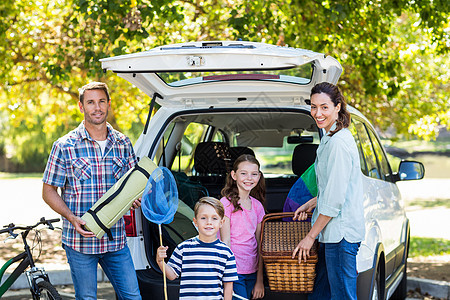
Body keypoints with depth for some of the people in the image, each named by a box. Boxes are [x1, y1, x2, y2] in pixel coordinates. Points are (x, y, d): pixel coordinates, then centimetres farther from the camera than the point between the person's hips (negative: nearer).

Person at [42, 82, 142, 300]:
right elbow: (48, 191, -1)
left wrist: (136, 199, -6)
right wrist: (72, 218, -16)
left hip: (116, 240, 3)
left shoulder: (123, 143, 7)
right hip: (80, 240, -3)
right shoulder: (65, 146, -4)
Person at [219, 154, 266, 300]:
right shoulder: (227, 203, -8)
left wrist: (260, 280, 6)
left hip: (252, 272, 5)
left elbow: (259, 244, 8)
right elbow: (225, 242, -10)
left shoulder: (257, 206, 8)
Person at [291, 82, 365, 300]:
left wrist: (311, 236, -13)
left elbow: (335, 199, -18)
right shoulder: (330, 139, 14)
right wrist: (311, 204, 23)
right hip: (332, 233, 10)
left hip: (341, 232, -10)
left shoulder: (339, 142, -18)